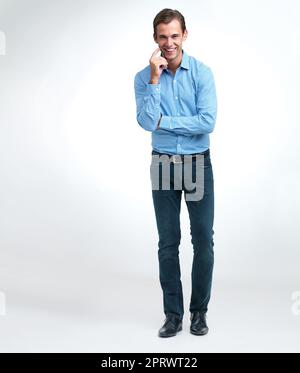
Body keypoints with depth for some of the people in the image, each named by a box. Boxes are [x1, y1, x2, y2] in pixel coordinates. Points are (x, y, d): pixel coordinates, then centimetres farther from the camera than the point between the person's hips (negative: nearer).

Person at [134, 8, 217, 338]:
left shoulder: (202, 73, -6)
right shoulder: (144, 78, -2)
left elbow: (207, 122, -17)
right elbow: (147, 122, -18)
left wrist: (162, 121, -14)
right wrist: (155, 79, -21)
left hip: (198, 164, -1)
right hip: (163, 165, 1)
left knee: (203, 240, 2)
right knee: (168, 243, 5)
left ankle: (199, 311, 17)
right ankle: (173, 314, 16)